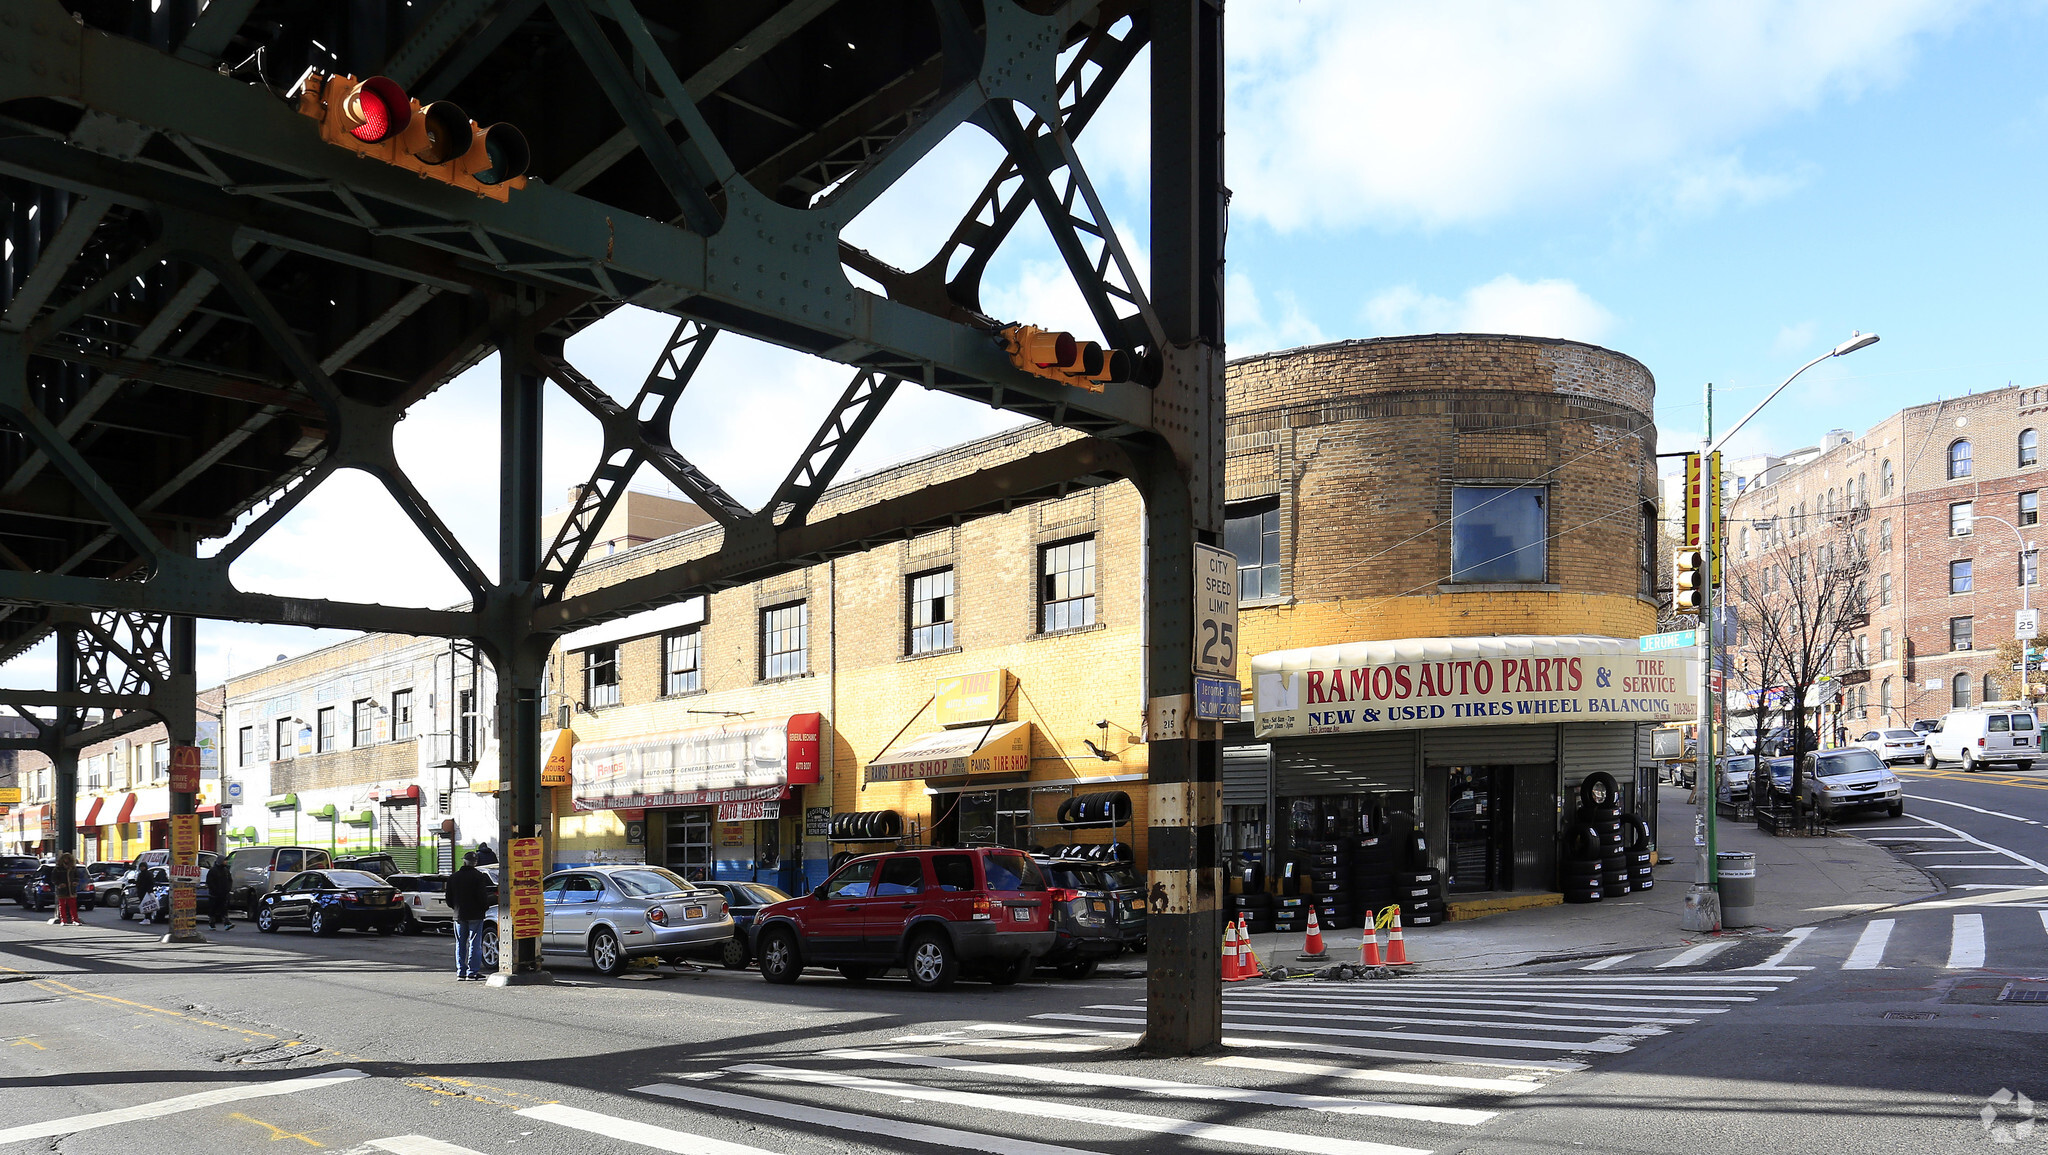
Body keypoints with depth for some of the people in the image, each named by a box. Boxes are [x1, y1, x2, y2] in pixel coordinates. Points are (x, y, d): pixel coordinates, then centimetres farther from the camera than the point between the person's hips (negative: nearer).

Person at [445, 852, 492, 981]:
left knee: (460, 945, 11)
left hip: (459, 916, 5)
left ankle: (460, 972, 11)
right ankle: (472, 972, -4)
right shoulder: (479, 877, -11)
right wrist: (485, 907, 3)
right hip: (475, 915, -5)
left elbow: (449, 899, 11)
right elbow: (483, 897, -14)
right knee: (475, 944, -1)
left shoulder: (453, 877, 6)